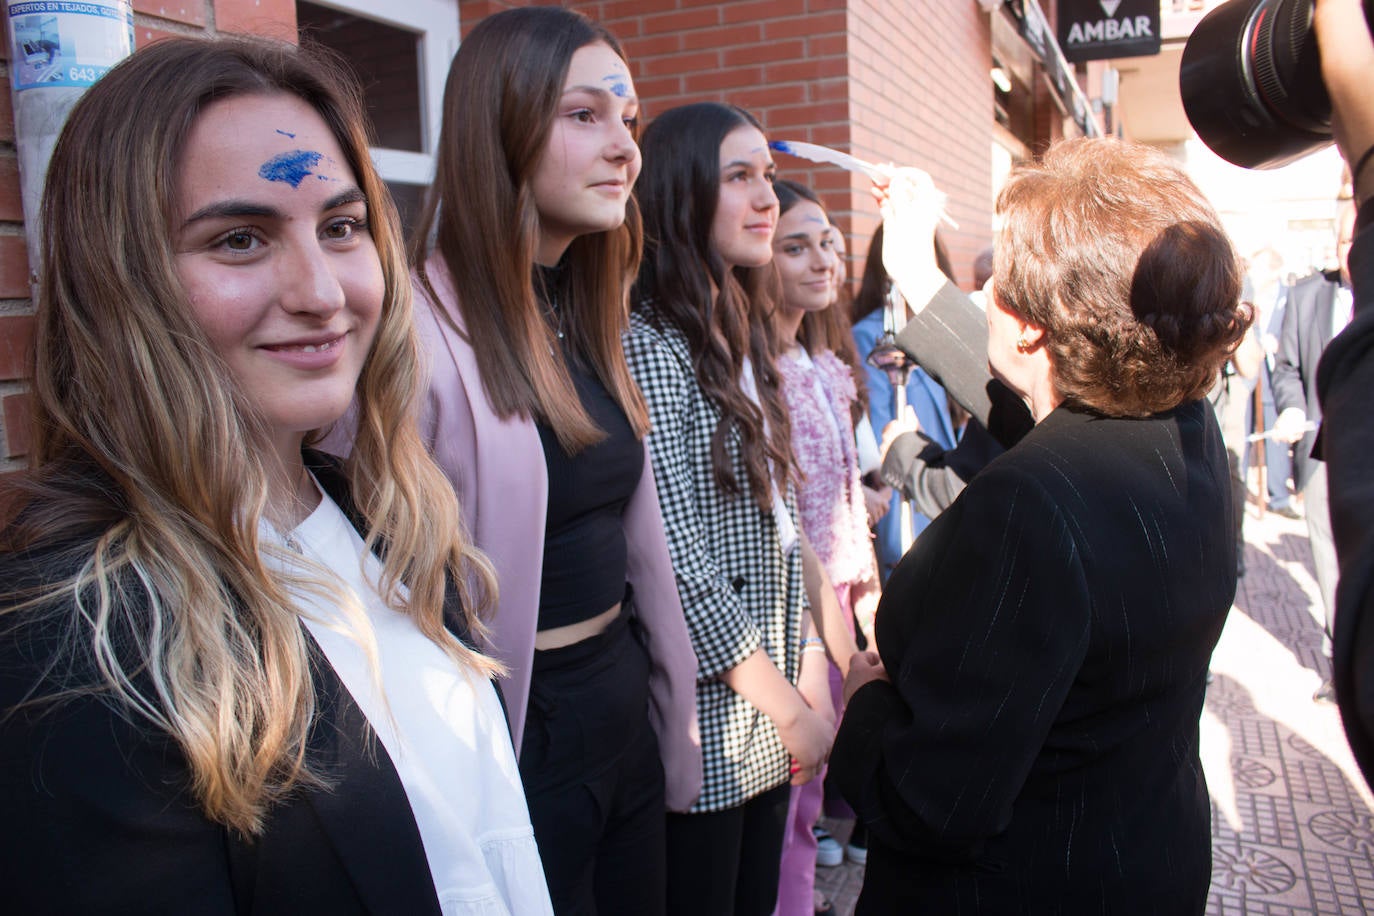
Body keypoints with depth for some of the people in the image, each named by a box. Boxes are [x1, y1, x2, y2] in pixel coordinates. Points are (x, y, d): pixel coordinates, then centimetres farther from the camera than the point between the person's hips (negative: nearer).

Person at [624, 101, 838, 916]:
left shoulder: (745, 338, 10)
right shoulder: (647, 344, -16)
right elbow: (676, 554, -19)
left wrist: (810, 668, 6)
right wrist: (788, 707, -12)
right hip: (704, 721, -8)